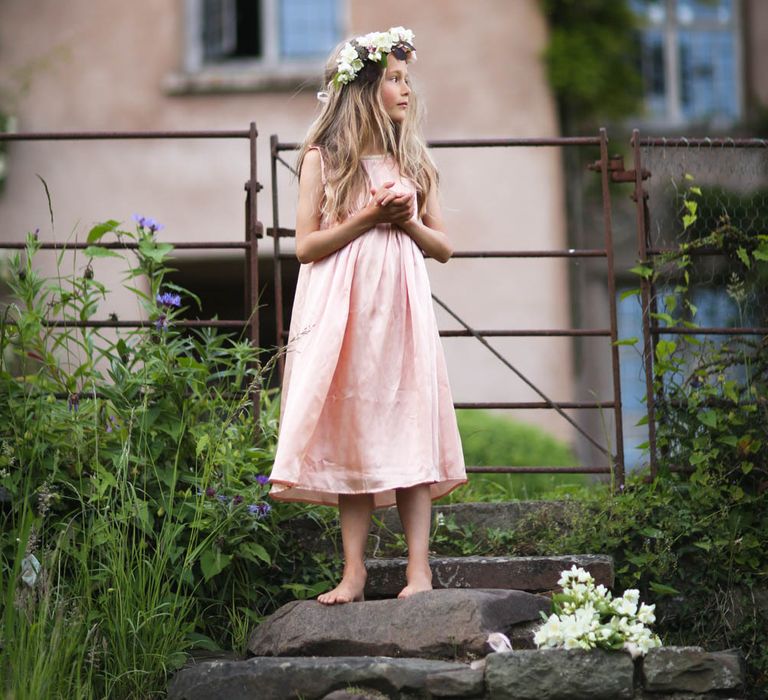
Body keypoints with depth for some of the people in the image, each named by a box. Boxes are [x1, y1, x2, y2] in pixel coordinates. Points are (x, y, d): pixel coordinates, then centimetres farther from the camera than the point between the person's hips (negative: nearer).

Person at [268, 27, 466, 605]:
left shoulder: (414, 161, 13)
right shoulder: (323, 159, 4)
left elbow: (443, 248, 13)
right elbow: (306, 245, -3)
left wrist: (408, 221, -6)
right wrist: (368, 217, -12)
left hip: (401, 307, 2)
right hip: (343, 312, -2)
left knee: (408, 428, -5)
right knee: (351, 432, -2)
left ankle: (419, 568, -6)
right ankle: (355, 571, 1)